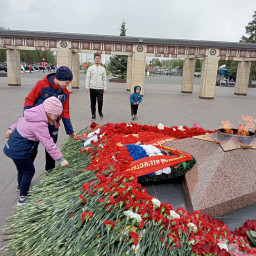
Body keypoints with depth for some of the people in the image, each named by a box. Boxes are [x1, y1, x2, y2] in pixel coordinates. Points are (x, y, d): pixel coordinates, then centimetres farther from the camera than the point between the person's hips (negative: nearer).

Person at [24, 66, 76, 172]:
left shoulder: (65, 93, -2)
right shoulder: (42, 84, -14)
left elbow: (65, 112, 4)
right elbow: (29, 100, -10)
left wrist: (70, 131, 4)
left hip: (53, 127, 4)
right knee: (32, 150, 8)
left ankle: (50, 171, 37)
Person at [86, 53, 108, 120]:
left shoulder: (103, 69, 8)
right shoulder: (90, 68, 6)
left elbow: (105, 79, 8)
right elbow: (88, 78, 4)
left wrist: (105, 88, 1)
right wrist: (87, 86, -6)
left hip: (100, 89, 0)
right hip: (92, 88, 0)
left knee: (100, 101, -8)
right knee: (93, 103, 5)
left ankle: (100, 111, 20)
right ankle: (93, 115, 18)